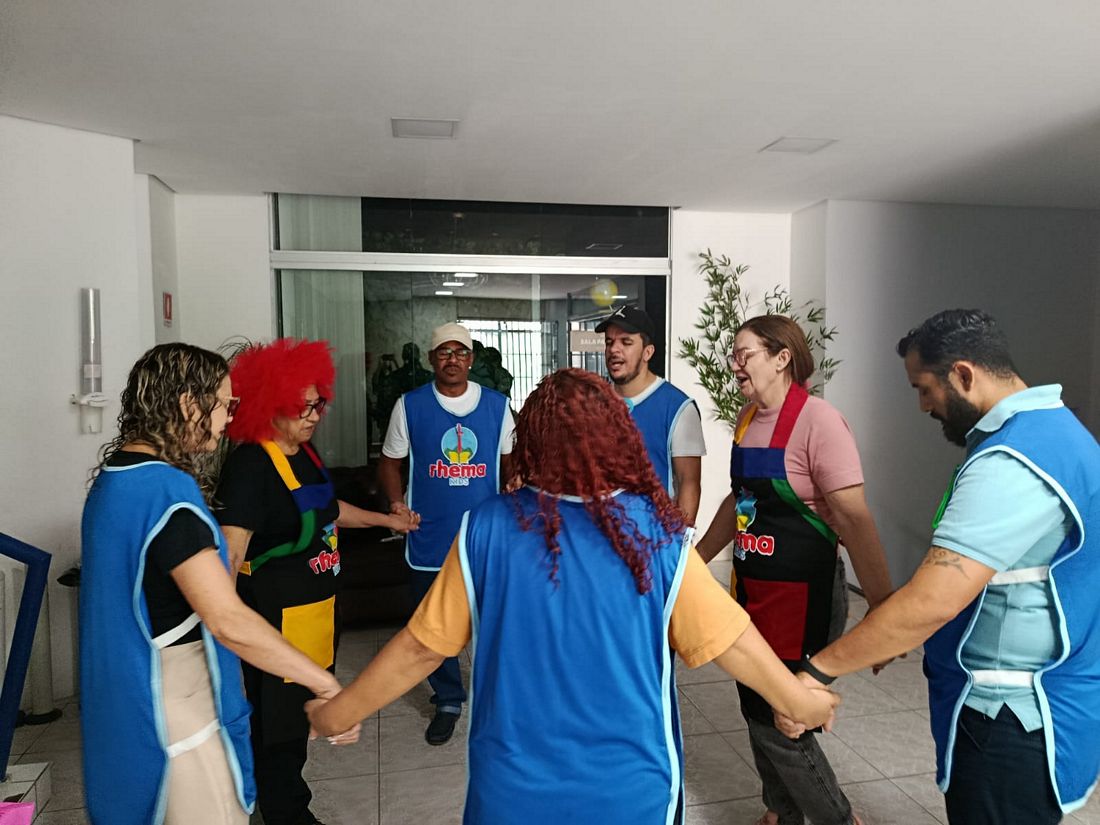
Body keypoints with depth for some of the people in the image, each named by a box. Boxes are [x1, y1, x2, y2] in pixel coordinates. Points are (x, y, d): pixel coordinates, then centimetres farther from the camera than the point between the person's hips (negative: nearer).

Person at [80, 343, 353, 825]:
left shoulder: (115, 475, 5)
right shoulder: (167, 490, -26)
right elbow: (228, 621, -32)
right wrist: (325, 684, -27)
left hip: (125, 697, 10)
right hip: (175, 709, -10)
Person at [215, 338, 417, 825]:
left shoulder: (304, 452, 7)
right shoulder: (250, 465, -20)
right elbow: (231, 550, -28)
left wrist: (385, 520, 31)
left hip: (317, 606, 9)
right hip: (276, 615, -9)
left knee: (302, 713, 22)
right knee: (278, 723, 6)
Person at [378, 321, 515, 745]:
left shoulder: (496, 404, 1)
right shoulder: (410, 405, -1)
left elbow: (509, 460, 10)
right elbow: (390, 462, 5)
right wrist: (396, 503, -11)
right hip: (430, 537, 0)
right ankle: (448, 701, 34)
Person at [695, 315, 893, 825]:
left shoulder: (817, 421, -17)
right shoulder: (748, 418, 6)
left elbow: (854, 519, -21)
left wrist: (882, 608, -24)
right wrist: (697, 558, 23)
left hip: (802, 592, -7)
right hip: (750, 586, 8)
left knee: (781, 724, 0)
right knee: (756, 710, 17)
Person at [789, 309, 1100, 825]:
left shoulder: (1010, 463, -28)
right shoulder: (1053, 428, 7)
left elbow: (930, 602, -34)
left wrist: (815, 671, -26)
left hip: (1014, 720, -9)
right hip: (1033, 704, 10)